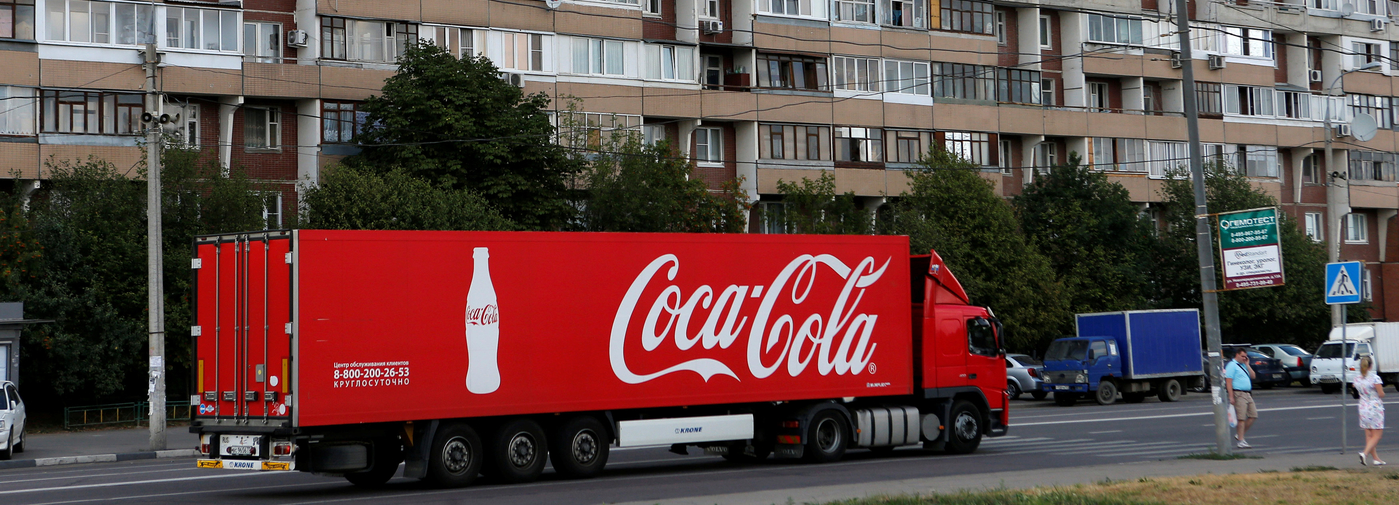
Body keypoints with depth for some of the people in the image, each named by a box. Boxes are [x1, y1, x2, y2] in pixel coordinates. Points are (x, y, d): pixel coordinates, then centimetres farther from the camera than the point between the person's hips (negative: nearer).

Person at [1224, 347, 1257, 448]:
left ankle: (1239, 435, 16)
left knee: (1253, 415, 6)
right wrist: (1231, 397, -21)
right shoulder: (1232, 365, -7)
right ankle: (1241, 441, -7)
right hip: (1239, 394, -9)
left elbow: (1252, 376, 15)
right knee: (1241, 418, -10)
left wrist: (1247, 364, 7)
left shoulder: (1243, 365, 20)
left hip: (1247, 394, 9)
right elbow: (1228, 381, -15)